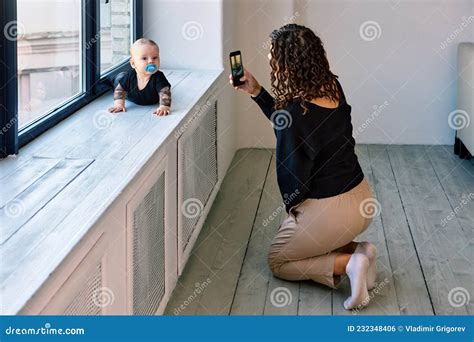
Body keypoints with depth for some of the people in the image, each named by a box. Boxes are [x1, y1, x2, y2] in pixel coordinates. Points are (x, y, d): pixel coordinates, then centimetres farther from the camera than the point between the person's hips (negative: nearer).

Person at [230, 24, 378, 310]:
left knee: (279, 262, 17)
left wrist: (292, 206, 3)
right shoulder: (332, 89, -4)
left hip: (330, 210, -8)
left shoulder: (297, 112, -27)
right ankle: (357, 251, 9)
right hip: (362, 198, 8)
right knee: (307, 243, 31)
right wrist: (256, 92, 8)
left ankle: (348, 263, -3)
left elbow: (292, 176, -17)